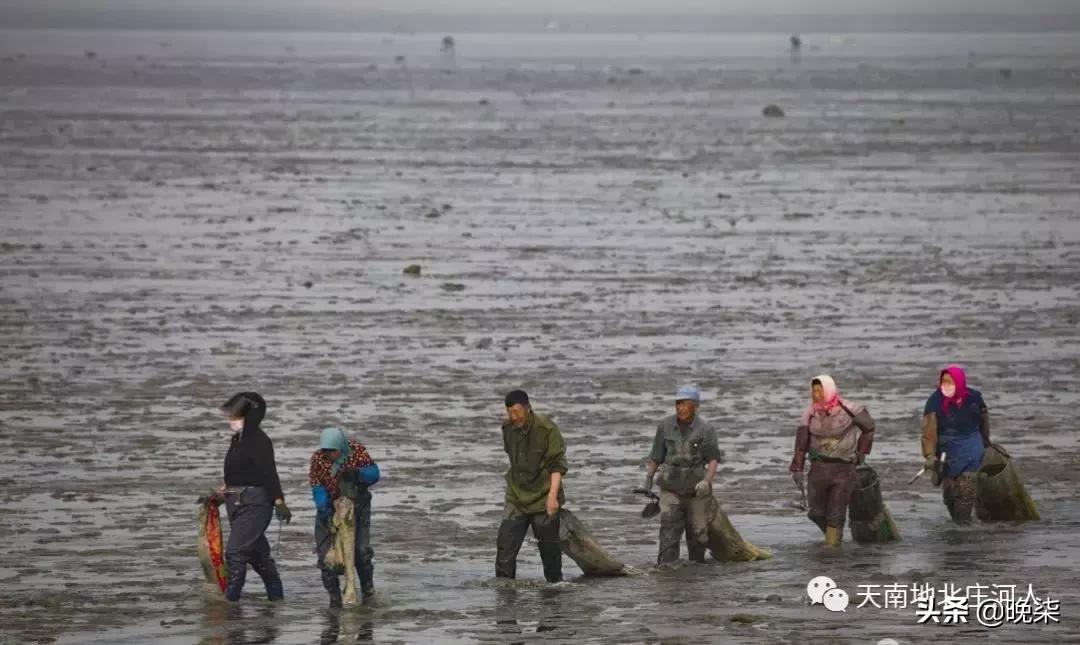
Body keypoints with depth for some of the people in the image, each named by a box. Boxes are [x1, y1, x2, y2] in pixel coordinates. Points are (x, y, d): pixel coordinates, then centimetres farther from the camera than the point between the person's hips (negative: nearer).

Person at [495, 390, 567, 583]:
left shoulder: (547, 429, -15)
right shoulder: (508, 428, 2)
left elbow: (558, 465, -15)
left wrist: (553, 494, -24)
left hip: (543, 500, -5)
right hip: (516, 498, 5)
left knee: (550, 548, 4)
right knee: (505, 546, -4)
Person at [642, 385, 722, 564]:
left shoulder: (704, 429, -8)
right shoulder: (665, 426, -2)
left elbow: (713, 459, -9)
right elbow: (656, 456, 10)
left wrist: (706, 481, -24)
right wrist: (648, 478, 14)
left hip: (696, 490, 0)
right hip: (671, 489, 0)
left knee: (697, 533, 11)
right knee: (669, 533, -12)